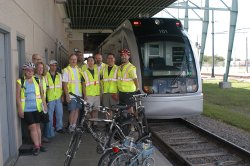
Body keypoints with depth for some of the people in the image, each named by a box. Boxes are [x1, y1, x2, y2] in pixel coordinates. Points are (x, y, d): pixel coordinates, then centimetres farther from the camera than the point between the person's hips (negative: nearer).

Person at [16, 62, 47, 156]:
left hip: (37, 108, 4)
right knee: (32, 127, -6)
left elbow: (41, 94, 11)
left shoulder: (37, 80, 8)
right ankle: (36, 146, 3)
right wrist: (20, 109, -10)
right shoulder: (20, 82, -3)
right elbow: (18, 96, -5)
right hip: (26, 109, -3)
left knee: (37, 126, 11)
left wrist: (44, 104, 2)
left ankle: (39, 144, 21)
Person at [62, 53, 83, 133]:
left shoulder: (79, 69, 11)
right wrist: (67, 95, -13)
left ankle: (74, 125, 16)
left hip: (79, 94, 5)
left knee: (77, 110, 7)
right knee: (72, 111, -2)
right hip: (71, 95, -5)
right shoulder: (66, 70, -4)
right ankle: (71, 126, 12)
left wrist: (83, 93, 8)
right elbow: (64, 84, -8)